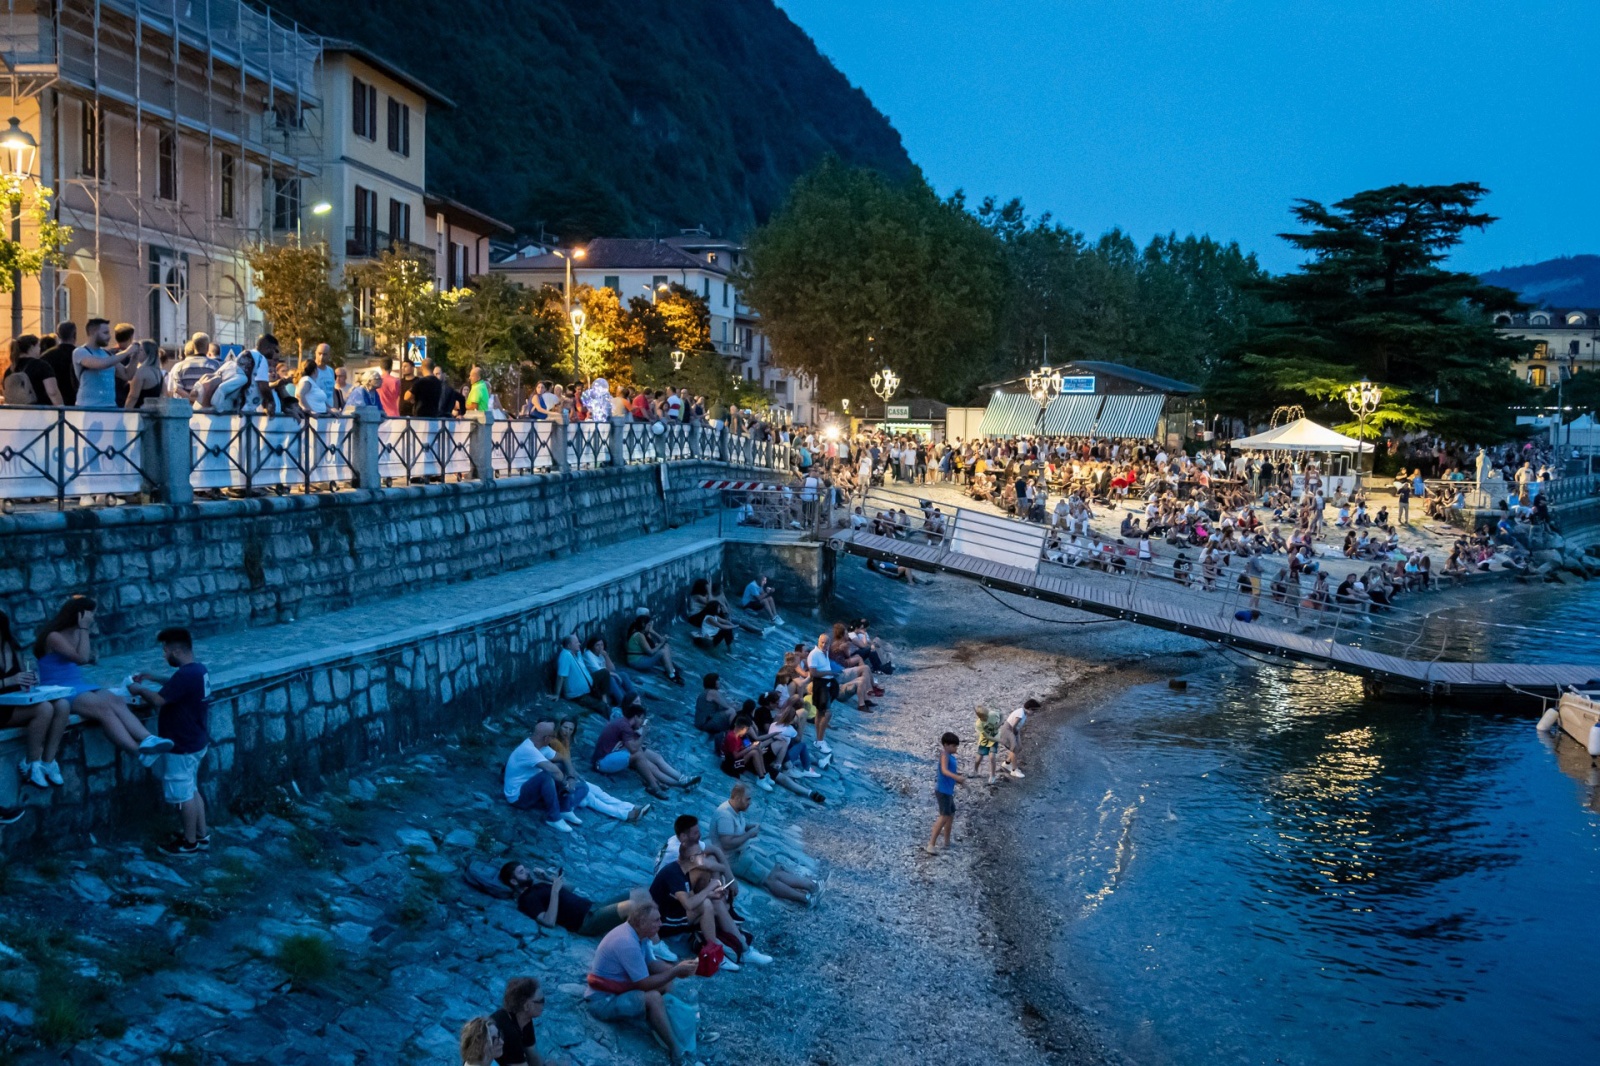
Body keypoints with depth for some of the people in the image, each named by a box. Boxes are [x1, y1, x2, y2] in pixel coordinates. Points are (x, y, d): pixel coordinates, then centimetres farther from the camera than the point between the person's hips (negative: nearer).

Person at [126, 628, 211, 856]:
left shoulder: (185, 675, -27)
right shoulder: (199, 670, 4)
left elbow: (158, 700, -26)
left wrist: (139, 690, -9)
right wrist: (152, 679, 17)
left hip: (182, 747, -10)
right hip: (195, 742, 10)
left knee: (182, 794, 5)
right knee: (191, 790, 21)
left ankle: (189, 842, 17)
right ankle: (202, 835, 29)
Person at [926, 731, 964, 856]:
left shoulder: (952, 757, 13)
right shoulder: (944, 755, -15)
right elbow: (944, 771, -31)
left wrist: (960, 781, 4)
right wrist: (956, 777, -46)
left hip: (948, 791, 10)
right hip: (943, 790, -10)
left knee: (951, 814, 22)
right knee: (944, 816, -15)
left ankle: (947, 841, 37)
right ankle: (931, 845, -18)